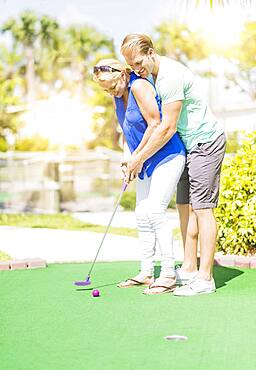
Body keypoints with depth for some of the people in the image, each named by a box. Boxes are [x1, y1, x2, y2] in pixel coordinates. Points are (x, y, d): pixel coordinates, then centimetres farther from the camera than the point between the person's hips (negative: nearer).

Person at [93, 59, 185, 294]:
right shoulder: (119, 94, 9)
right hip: (147, 160, 10)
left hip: (168, 157, -9)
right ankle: (146, 273, 17)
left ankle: (169, 274, -11)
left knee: (155, 211, -16)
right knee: (142, 215, 9)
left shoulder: (139, 86, -18)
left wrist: (136, 156, -14)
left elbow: (155, 124, -21)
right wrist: (127, 159, 5)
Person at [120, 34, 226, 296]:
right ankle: (189, 269, 12)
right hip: (189, 145, 10)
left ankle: (205, 279, -10)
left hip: (205, 141, -10)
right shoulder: (151, 74, 8)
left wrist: (139, 159, -17)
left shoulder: (171, 76, -23)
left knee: (202, 208, -11)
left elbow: (167, 127, -23)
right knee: (185, 205, 8)